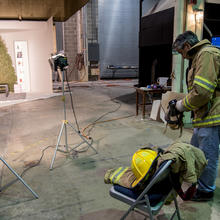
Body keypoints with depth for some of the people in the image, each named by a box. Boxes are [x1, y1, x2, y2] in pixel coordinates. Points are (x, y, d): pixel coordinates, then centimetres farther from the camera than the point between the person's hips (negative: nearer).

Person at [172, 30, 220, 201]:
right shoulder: (200, 56, 19)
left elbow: (202, 91, -25)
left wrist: (183, 105, -10)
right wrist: (184, 102, 12)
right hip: (206, 115, 11)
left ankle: (205, 190, 20)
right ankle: (196, 181, 39)